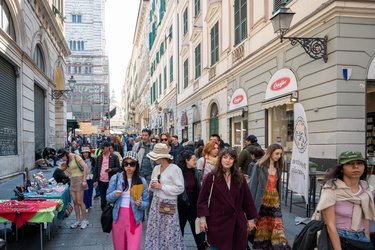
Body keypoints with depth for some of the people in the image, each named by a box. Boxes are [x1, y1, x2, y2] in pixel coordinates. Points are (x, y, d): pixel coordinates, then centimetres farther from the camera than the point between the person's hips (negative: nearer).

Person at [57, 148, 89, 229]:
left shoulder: (76, 157, -9)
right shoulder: (68, 160, 14)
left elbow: (85, 167, -15)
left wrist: (84, 180, -17)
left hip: (79, 179, -7)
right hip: (72, 180, 7)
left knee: (80, 202, -6)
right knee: (75, 202, 5)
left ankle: (84, 220, 6)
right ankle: (78, 220, 15)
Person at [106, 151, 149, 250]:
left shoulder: (142, 181, -2)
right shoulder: (115, 178, 0)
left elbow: (146, 203, 2)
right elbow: (108, 198, 5)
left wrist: (140, 204, -19)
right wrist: (114, 195, -15)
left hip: (135, 219, -1)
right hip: (118, 217, 1)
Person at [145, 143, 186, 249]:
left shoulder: (175, 169, -11)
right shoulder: (156, 169, 9)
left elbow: (180, 188, -14)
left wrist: (161, 186, -16)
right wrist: (152, 186, -4)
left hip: (169, 204, -6)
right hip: (156, 202, 6)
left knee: (169, 232, -3)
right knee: (154, 230, 8)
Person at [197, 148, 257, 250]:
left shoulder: (240, 178, 5)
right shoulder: (211, 177, -4)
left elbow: (247, 199, 9)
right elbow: (203, 199, -4)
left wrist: (251, 218, 10)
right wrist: (203, 218, -11)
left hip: (238, 223, 3)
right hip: (218, 222, -3)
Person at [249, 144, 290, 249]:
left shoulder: (278, 168, 11)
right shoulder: (259, 166, -6)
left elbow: (278, 185, 16)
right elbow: (253, 184, -7)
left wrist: (279, 199, 11)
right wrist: (251, 202, -10)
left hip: (275, 200, 4)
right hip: (263, 199, -4)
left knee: (277, 224, -2)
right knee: (262, 224, 4)